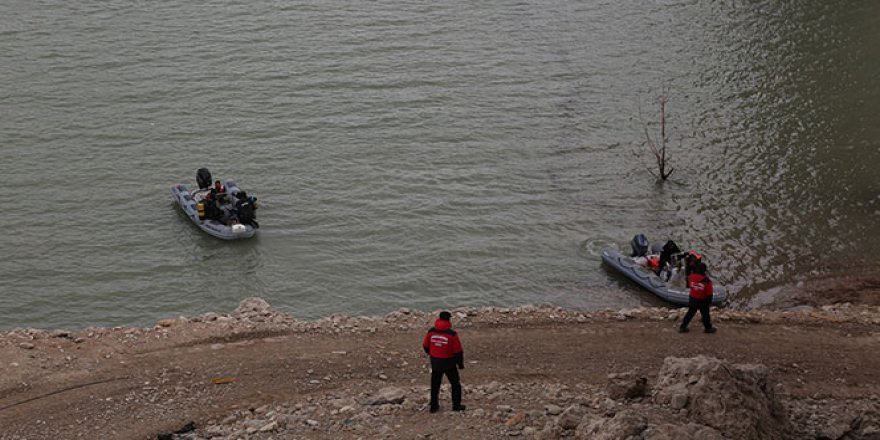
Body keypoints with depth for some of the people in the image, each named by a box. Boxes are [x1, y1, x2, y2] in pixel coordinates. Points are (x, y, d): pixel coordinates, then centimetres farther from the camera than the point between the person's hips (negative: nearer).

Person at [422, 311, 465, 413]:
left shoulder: (431, 332, -7)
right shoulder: (452, 334, -19)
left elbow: (425, 346, 7)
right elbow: (458, 351, -15)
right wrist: (460, 363, 0)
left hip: (435, 363, 3)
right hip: (449, 363, -3)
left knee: (435, 384, 16)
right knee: (455, 383, 15)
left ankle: (434, 406, 21)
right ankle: (456, 405, 19)